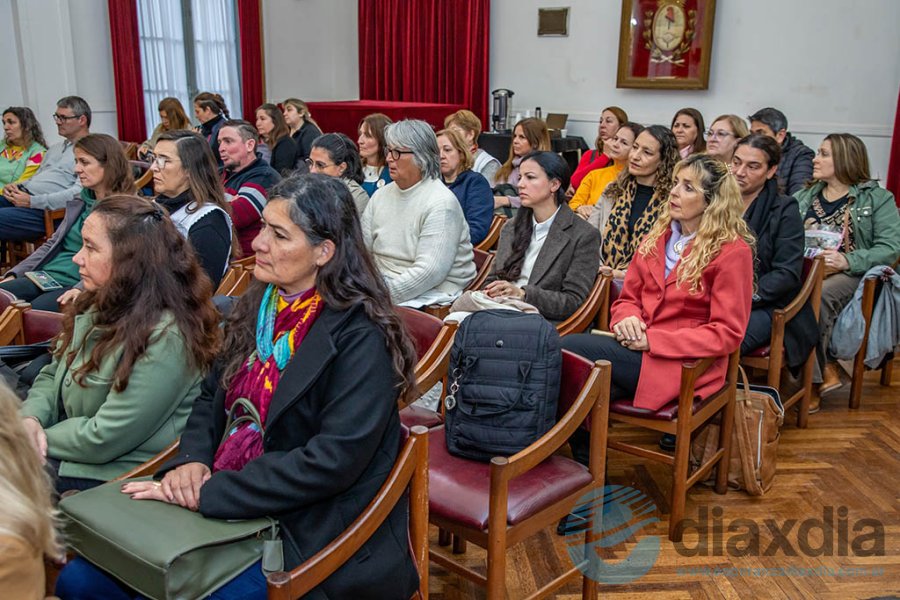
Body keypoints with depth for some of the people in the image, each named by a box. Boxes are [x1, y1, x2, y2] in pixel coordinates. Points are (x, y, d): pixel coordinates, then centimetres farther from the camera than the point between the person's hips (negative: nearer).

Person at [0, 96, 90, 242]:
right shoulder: (55, 148, 26)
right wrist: (16, 187, 10)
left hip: (46, 210, -9)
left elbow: (79, 193, -18)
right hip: (22, 198, 9)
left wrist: (32, 201, -19)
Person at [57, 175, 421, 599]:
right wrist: (191, 460, -6)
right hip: (217, 498, 7)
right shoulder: (258, 306, 6)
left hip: (302, 530, -6)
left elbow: (335, 459, -22)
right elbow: (212, 397, 15)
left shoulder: (360, 338, -17)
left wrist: (211, 493, -21)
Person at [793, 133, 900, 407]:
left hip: (849, 274, -3)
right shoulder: (804, 197, 21)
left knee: (817, 297, -36)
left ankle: (814, 376, -18)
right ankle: (826, 367, -21)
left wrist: (848, 261, -19)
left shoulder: (877, 198, 7)